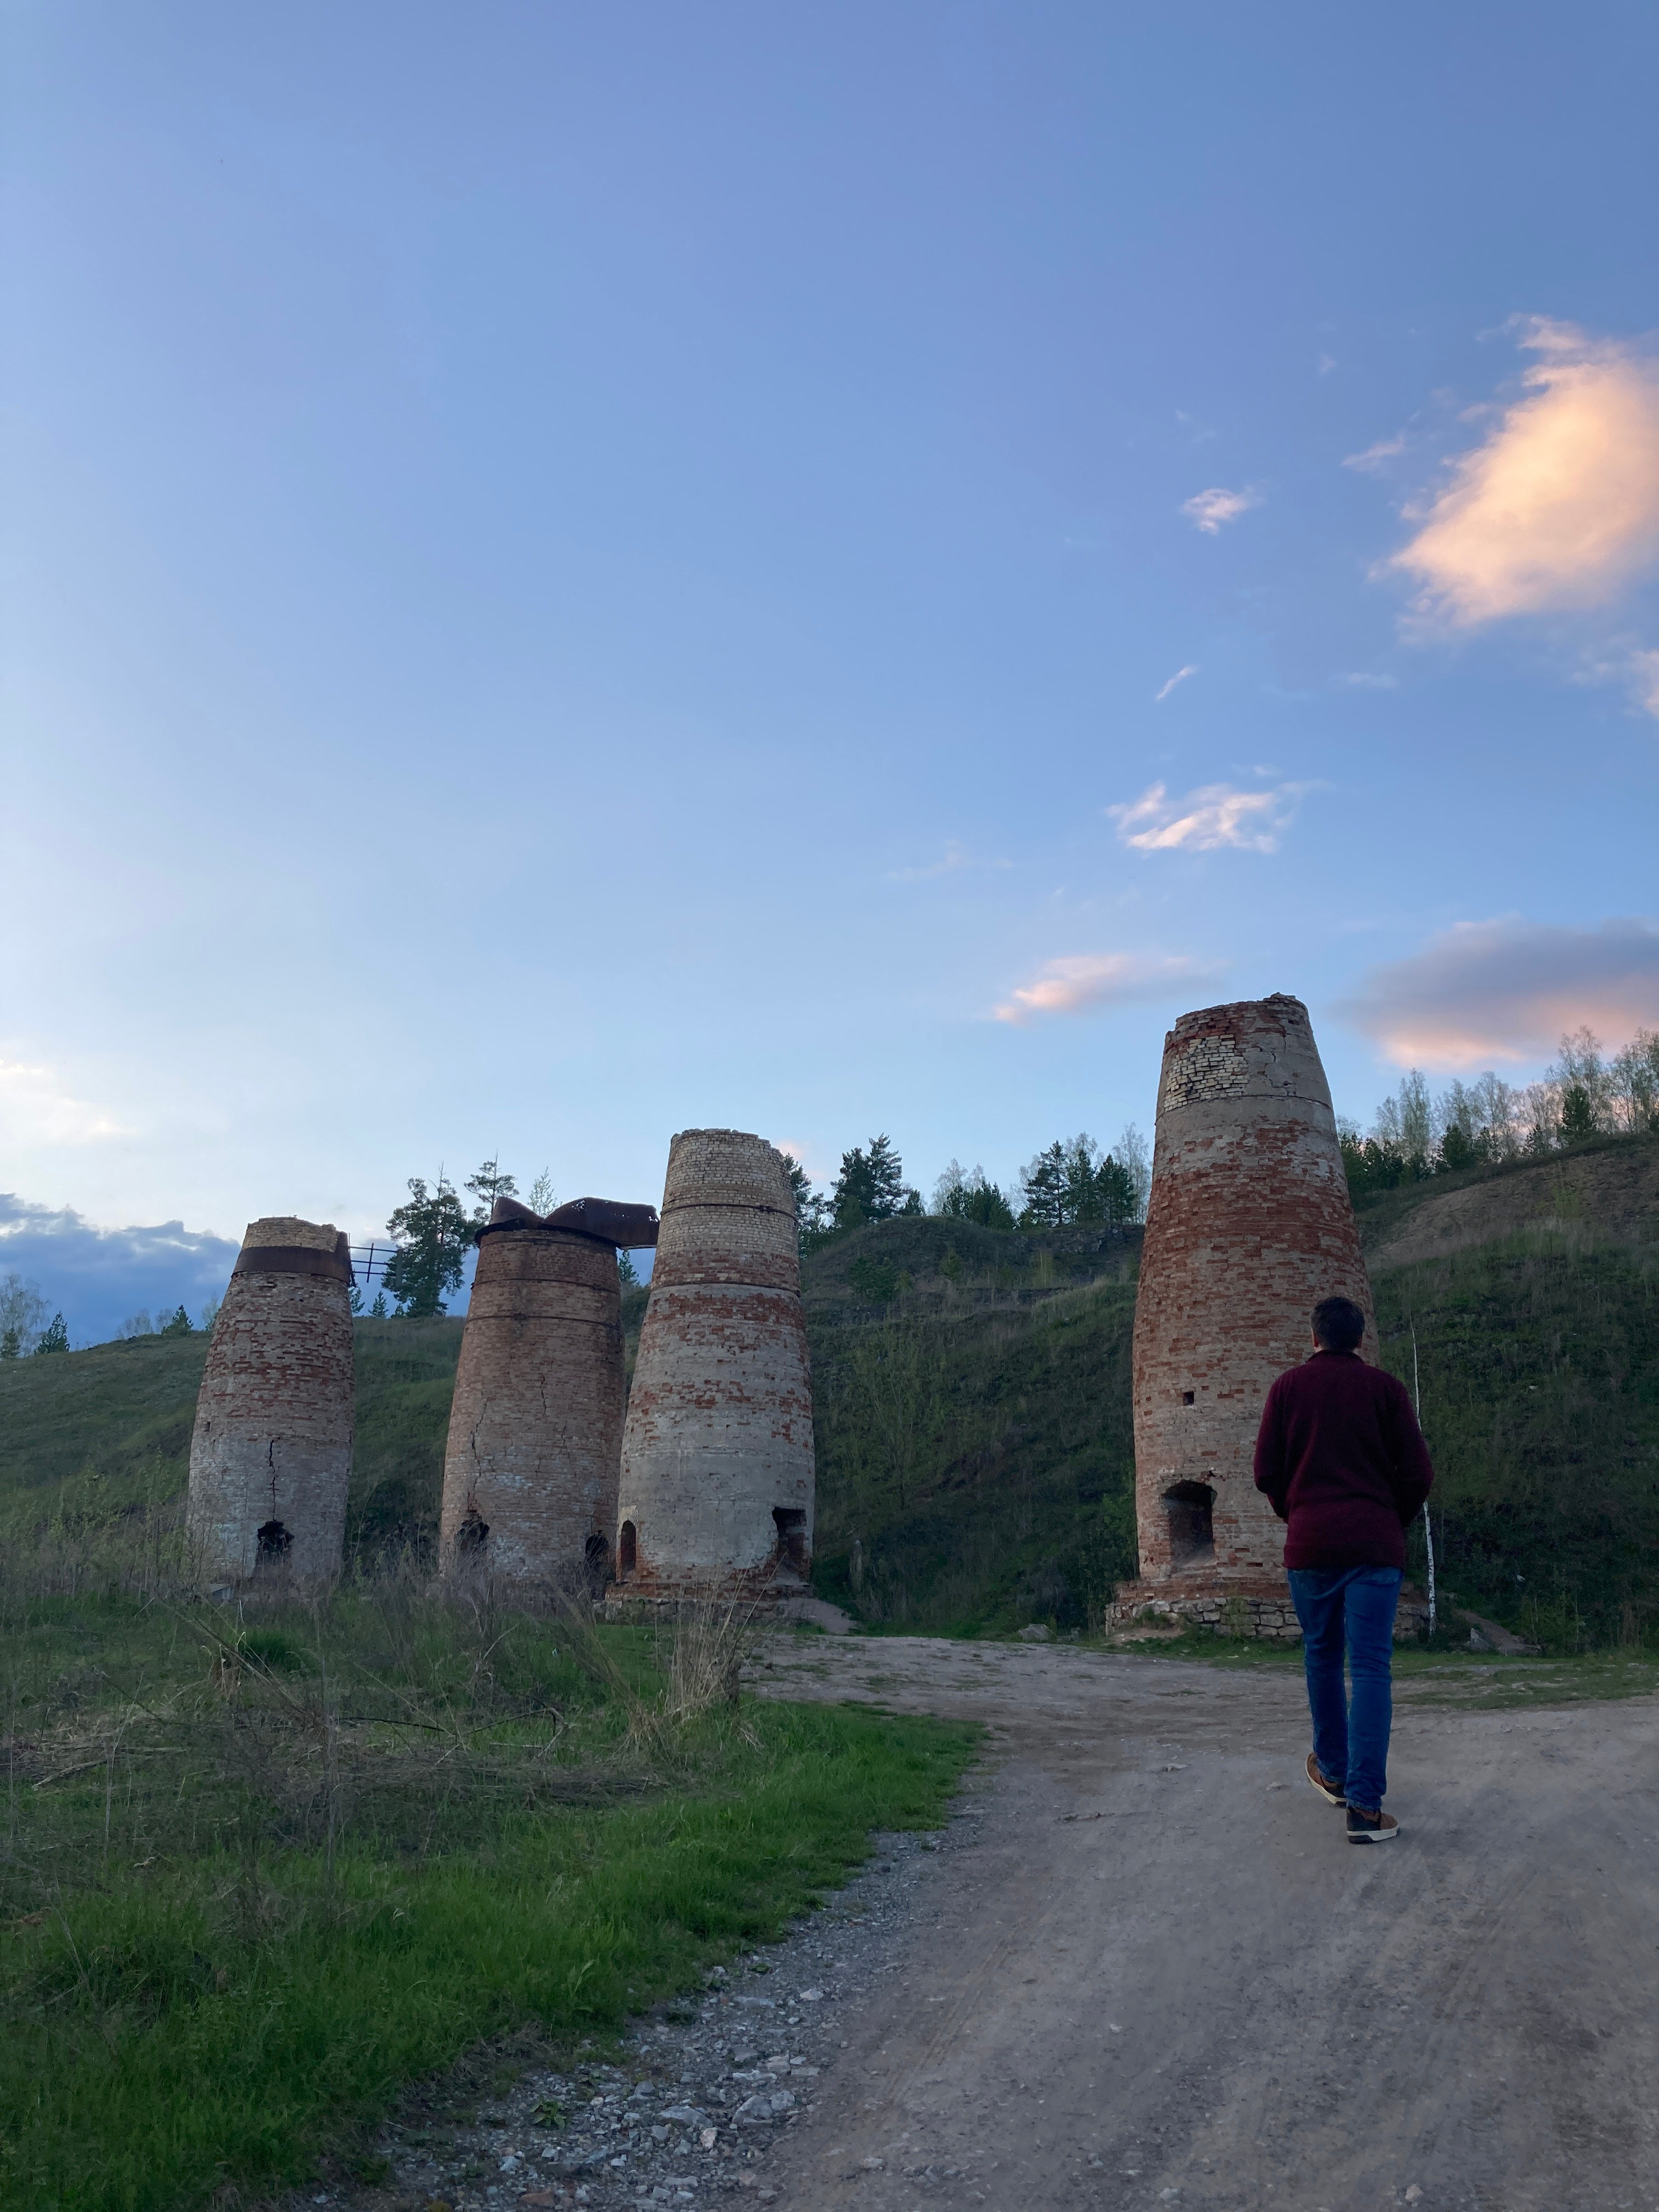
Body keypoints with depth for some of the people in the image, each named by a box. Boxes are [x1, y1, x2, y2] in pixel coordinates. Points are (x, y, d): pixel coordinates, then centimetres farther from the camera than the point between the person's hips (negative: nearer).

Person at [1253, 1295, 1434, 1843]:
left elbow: (1267, 1472, 2)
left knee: (1322, 1658, 17)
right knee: (1371, 1665, -3)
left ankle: (1333, 1772, 29)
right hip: (1375, 1545, -1)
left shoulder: (1289, 1386, 4)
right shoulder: (1385, 1388, 3)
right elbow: (1418, 1474, 1)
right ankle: (1364, 1804, -9)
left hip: (1309, 1545, 1)